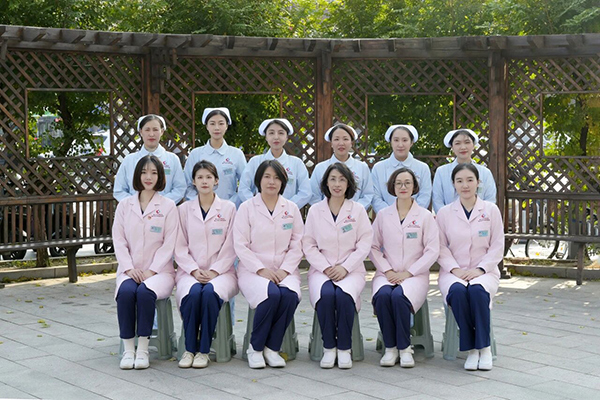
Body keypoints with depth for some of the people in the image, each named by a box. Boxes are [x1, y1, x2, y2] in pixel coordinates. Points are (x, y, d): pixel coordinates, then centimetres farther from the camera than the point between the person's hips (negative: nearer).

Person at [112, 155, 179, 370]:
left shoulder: (168, 206, 4)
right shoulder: (124, 205, 12)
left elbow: (169, 244, -2)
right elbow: (118, 240, 6)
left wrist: (151, 271, -12)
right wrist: (130, 268, -9)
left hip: (158, 270, -2)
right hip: (130, 269, 2)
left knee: (145, 292, -33)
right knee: (126, 291, -31)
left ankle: (143, 349, -23)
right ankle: (128, 348, -21)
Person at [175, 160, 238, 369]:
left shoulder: (228, 208, 7)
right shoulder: (184, 209, 10)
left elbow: (230, 247, 2)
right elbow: (180, 247, 6)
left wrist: (214, 272, -10)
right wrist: (194, 271, -8)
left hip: (220, 271, -1)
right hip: (190, 271, 1)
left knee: (210, 292, -34)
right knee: (193, 293, -33)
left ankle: (204, 350, -21)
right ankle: (189, 349, -17)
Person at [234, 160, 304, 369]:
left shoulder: (291, 209, 12)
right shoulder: (246, 208, 4)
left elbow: (297, 245, 7)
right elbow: (240, 245, -3)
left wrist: (284, 270, -8)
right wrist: (261, 269, -14)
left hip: (284, 270, 2)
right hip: (253, 270, -2)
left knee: (290, 295, -32)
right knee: (272, 295, -34)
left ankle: (272, 348, -13)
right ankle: (255, 348, -12)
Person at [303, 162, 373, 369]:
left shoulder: (358, 210, 7)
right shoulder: (315, 210, 9)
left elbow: (365, 244, 2)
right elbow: (308, 245, 5)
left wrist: (345, 267, -10)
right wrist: (326, 268, -9)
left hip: (351, 269, 0)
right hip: (321, 269, 1)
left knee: (343, 295, -33)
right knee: (326, 295, -32)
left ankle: (344, 349, -16)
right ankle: (328, 348, -15)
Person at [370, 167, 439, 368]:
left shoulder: (425, 216, 5)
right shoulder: (383, 215, 12)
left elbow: (432, 250, 0)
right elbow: (373, 248, 9)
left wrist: (408, 272, -10)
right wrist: (387, 270, -6)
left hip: (415, 275, -2)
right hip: (387, 274, 2)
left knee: (399, 296, -34)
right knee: (382, 295, -32)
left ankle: (405, 348, -16)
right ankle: (390, 348, -17)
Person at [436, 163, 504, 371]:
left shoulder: (491, 210, 5)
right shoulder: (445, 213, 7)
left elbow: (497, 247, 3)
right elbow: (441, 247, 3)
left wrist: (479, 269, -10)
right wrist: (455, 269, -13)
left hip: (483, 271, -1)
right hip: (453, 272, 1)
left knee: (477, 290, -35)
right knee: (457, 291, -34)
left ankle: (484, 347, -20)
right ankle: (470, 349, -22)